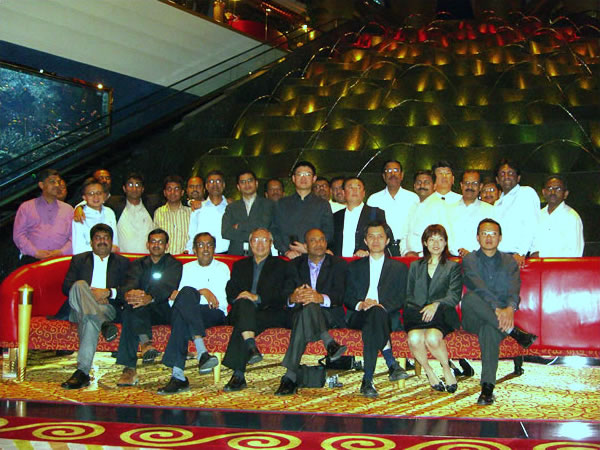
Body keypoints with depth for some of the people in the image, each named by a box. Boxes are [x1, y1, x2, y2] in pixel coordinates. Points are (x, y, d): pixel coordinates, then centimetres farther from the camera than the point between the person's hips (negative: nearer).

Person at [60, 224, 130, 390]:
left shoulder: (122, 262, 23)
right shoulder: (79, 260, 25)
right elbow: (66, 287, 9)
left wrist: (109, 292, -12)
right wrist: (91, 293, -10)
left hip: (109, 307, 0)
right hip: (78, 308, 0)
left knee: (90, 320, -38)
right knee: (80, 285, -35)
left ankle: (82, 372, -46)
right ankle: (104, 324, -55)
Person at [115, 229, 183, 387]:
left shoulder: (174, 264, 12)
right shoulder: (138, 264, 21)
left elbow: (167, 287, -10)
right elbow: (128, 285, 0)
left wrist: (149, 298, -33)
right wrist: (128, 293, -28)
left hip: (164, 311, -1)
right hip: (140, 312, 2)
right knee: (133, 304, -31)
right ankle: (145, 341, -49)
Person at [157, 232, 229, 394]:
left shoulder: (222, 268, 13)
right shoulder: (187, 268, 23)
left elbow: (219, 300, -1)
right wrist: (202, 292, -7)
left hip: (215, 314, -2)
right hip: (187, 313, 2)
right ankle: (201, 351, -46)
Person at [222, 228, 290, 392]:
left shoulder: (280, 265, 17)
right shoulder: (240, 265, 28)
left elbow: (281, 294, 0)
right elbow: (230, 292, 13)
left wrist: (257, 298, -16)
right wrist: (239, 298, -13)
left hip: (271, 312, -2)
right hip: (241, 311, 2)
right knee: (244, 303, -36)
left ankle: (238, 375, -42)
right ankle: (251, 347, -51)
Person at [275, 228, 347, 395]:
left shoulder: (338, 264, 10)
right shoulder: (294, 265, 16)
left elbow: (340, 296, -6)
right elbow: (285, 295, 1)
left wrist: (321, 298, -30)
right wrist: (293, 298, -26)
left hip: (330, 316, -2)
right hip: (301, 313, 2)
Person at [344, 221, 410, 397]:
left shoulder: (399, 268, 21)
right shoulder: (354, 267, 24)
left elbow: (401, 299, 7)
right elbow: (347, 298, 13)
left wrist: (381, 305, -13)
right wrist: (360, 304, -10)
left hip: (388, 315, -1)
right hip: (358, 316, 1)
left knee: (377, 312, -39)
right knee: (375, 314, -37)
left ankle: (367, 380, -42)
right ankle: (392, 364, -41)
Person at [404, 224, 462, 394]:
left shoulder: (453, 267, 16)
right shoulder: (415, 266, 24)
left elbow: (454, 296, 2)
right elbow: (409, 295, 16)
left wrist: (436, 304, -17)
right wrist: (421, 310, -5)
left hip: (441, 315, -2)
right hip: (417, 313, 2)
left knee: (433, 337, -36)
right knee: (414, 338, -33)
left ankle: (447, 368, -9)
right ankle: (429, 372, -9)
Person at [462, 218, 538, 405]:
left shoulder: (509, 262, 16)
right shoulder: (469, 260, 10)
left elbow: (514, 291, -2)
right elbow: (479, 288, -9)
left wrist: (509, 309, -26)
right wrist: (496, 309, -27)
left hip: (501, 316, 0)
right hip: (474, 319, 0)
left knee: (489, 329, -37)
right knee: (470, 298, -34)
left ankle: (487, 388, -44)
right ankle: (514, 332, -30)